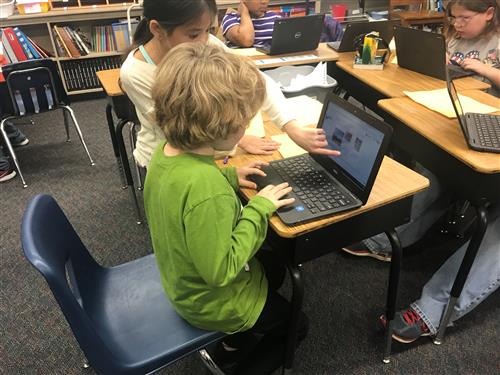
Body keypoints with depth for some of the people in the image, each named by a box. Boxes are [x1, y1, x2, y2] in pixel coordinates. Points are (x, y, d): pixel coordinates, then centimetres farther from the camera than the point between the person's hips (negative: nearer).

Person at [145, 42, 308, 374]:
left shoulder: (166, 151, -13)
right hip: (214, 301, -7)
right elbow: (220, 270, -33)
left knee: (275, 268, 31)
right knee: (296, 323, 20)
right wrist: (259, 208, -26)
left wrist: (228, 177, -4)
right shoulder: (206, 187, -41)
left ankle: (238, 341, 36)